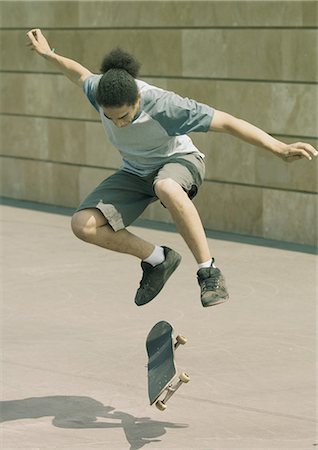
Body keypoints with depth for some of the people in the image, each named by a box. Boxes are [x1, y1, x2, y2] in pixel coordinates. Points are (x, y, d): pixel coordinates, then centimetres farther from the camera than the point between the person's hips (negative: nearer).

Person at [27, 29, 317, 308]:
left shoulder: (163, 105, -36)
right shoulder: (99, 91, -23)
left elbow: (226, 122, -33)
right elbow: (82, 74, 5)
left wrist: (280, 149, -36)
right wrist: (48, 54, 20)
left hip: (179, 161, -5)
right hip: (135, 172, 6)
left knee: (166, 188, -45)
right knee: (83, 225, -15)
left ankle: (209, 273, -33)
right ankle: (157, 259, 3)